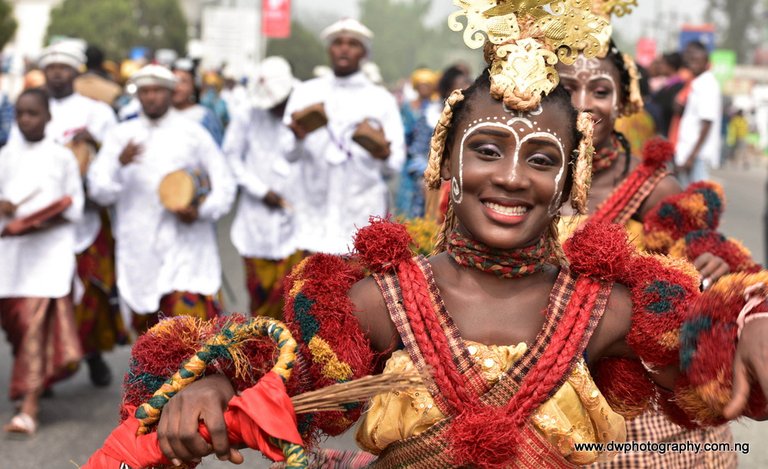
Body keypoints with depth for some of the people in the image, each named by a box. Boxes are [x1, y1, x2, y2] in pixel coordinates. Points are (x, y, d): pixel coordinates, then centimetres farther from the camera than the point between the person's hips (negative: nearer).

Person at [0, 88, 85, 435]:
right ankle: (39, 377, 34)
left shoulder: (62, 156, 2)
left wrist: (49, 220, -15)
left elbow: (74, 204, 2)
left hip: (50, 247, -4)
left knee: (37, 320, -12)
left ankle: (29, 408, -16)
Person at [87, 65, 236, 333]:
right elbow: (99, 190, 0)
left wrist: (202, 211, -12)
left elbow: (224, 183, 7)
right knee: (147, 325, 8)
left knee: (187, 311, -16)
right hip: (139, 248, 2)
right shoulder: (121, 135, 8)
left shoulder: (192, 133, 6)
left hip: (186, 247, -2)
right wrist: (121, 163, -20)